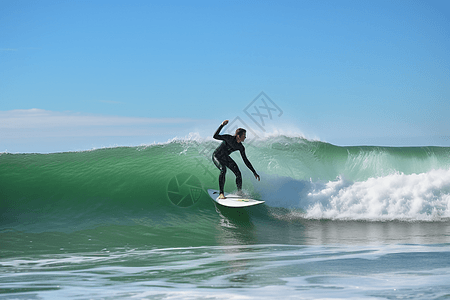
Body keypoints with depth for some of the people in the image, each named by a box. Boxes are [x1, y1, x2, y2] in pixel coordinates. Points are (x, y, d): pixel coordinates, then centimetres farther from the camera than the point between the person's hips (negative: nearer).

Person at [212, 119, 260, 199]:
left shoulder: (241, 147, -12)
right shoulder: (229, 138, -28)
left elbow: (246, 160, -4)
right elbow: (215, 136, -36)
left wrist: (254, 172, -5)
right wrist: (222, 125, -42)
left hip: (225, 158, 6)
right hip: (217, 156, -6)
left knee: (238, 173, -4)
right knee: (223, 170, -32)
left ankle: (240, 192, 17)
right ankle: (221, 193, -28)